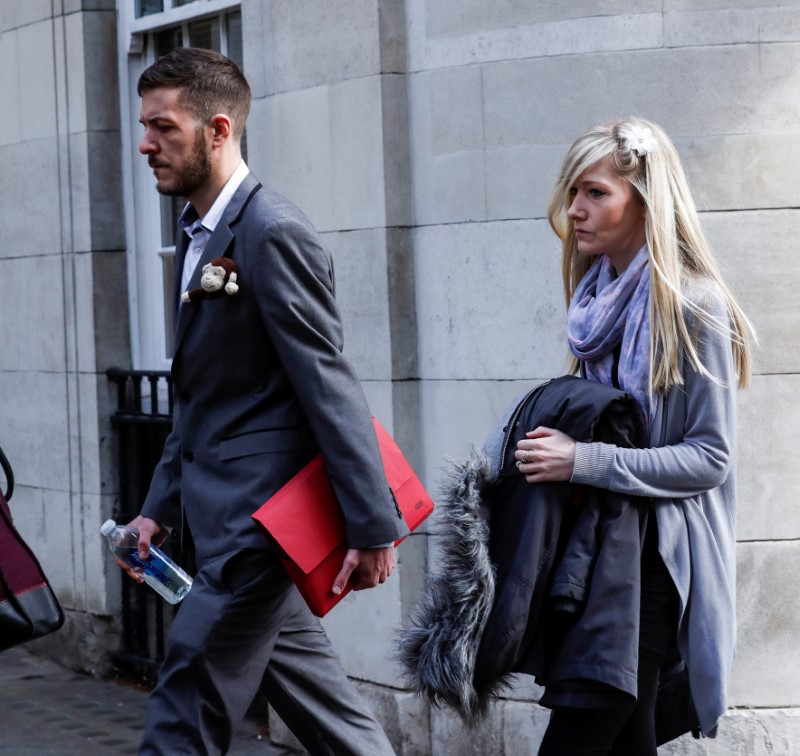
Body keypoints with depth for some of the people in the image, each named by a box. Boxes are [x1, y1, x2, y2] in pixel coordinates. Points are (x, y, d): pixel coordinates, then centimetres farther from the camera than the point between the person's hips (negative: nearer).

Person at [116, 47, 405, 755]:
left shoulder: (274, 233, -15)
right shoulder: (197, 235, 14)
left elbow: (330, 386, -19)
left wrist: (373, 527, -20)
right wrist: (160, 508, 18)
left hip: (257, 518, -9)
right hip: (231, 513, 9)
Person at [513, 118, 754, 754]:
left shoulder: (693, 305, -13)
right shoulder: (601, 297, 10)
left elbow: (710, 457, -15)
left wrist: (583, 462, -21)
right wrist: (555, 444, 2)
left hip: (658, 556, -7)